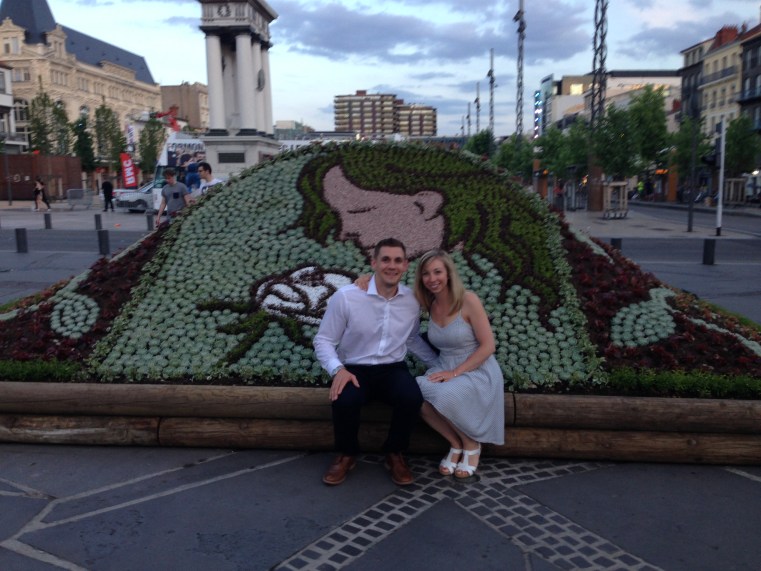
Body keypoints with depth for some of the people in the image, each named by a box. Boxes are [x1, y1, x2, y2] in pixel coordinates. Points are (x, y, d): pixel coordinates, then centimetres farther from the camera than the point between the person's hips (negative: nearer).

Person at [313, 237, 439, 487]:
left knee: (412, 398, -30)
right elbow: (323, 340, -5)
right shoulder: (345, 297, -13)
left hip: (393, 369, 3)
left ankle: (394, 454, 1)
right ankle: (346, 455, 0)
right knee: (345, 400, -35)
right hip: (355, 369, -2)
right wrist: (338, 369, -23)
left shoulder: (413, 300, 0)